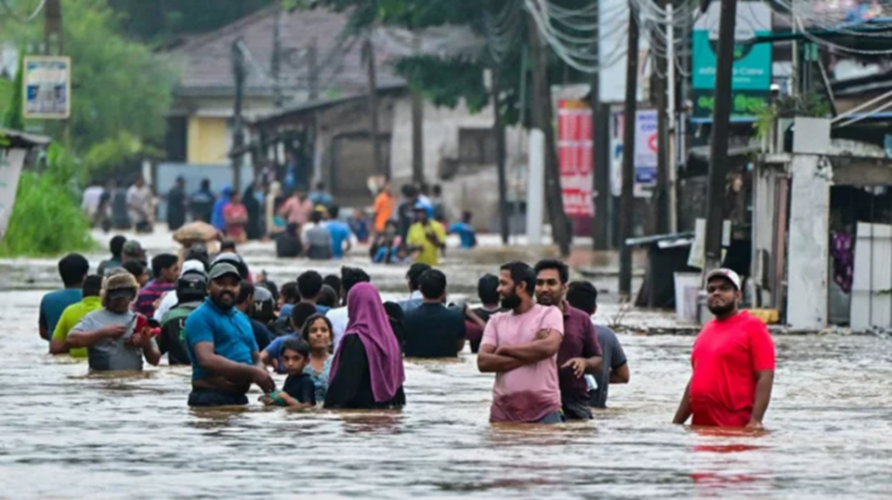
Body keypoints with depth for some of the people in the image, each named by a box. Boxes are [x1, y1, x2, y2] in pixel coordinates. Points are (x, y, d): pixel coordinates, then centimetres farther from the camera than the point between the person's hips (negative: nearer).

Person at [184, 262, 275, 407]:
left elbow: (256, 358, 25)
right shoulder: (200, 318, -7)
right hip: (210, 400, -8)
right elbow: (207, 360, -21)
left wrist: (261, 375, -2)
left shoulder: (242, 319, 20)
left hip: (240, 399, 8)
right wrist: (252, 372, -24)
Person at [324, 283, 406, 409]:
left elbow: (343, 380, -15)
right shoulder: (388, 337, 8)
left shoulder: (354, 340, -12)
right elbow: (398, 378, 12)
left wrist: (330, 406, -13)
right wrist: (398, 403, 18)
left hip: (359, 408, -7)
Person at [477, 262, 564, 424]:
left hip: (543, 412, -4)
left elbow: (549, 346, -16)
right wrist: (530, 354, -8)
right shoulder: (496, 321, 14)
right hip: (503, 412, 4)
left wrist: (505, 349, -4)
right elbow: (483, 362, 0)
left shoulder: (549, 313, 3)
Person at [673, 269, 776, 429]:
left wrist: (755, 421, -22)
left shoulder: (752, 327, -4)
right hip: (701, 428, 7)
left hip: (736, 428, -7)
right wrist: (676, 424, 21)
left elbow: (765, 377, -11)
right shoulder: (707, 330, 18)